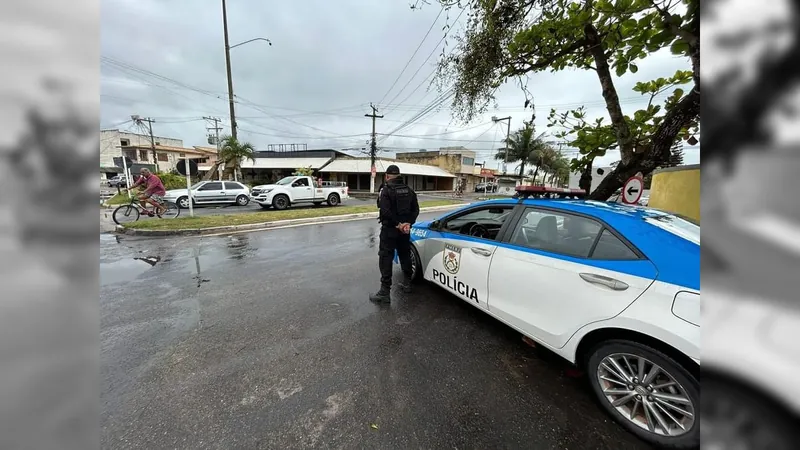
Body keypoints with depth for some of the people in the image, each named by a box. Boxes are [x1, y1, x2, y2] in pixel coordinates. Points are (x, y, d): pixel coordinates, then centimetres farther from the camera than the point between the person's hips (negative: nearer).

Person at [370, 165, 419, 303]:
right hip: (405, 229, 6)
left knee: (385, 258, -2)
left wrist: (398, 224, -17)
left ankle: (385, 292, 0)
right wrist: (408, 223, -4)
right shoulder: (409, 189, 8)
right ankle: (407, 284, 31)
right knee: (405, 255, 19)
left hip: (390, 229, -6)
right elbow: (415, 209, 5)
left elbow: (385, 211, -23)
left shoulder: (387, 189, -11)